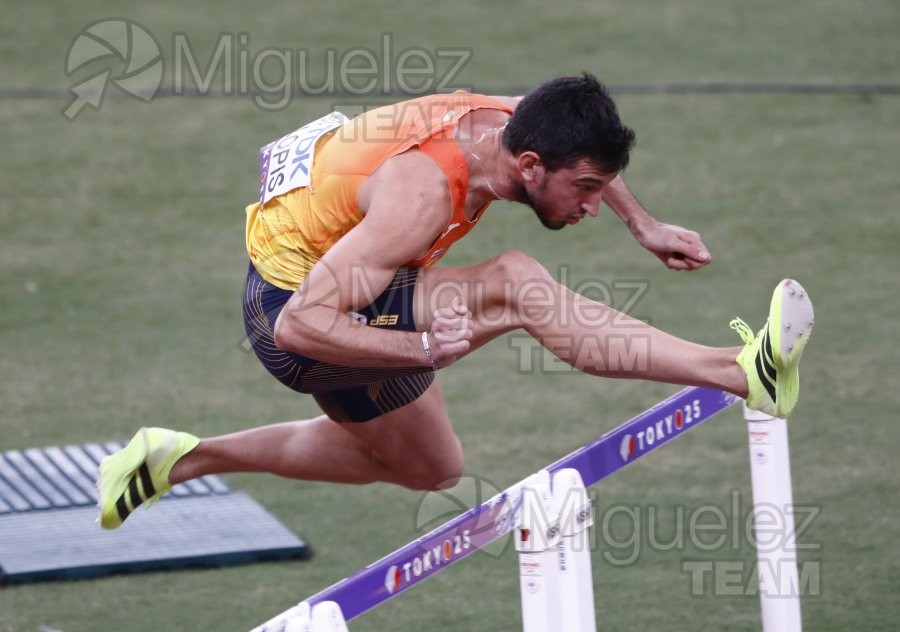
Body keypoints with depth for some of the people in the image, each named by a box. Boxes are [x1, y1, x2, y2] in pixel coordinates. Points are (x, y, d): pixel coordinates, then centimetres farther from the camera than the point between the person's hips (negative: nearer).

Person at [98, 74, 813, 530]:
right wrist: (426, 348, -36)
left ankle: (182, 459, 30)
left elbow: (582, 142, 17)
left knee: (428, 467, 26)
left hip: (320, 279, 9)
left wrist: (644, 225, 11)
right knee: (513, 286, -27)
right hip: (291, 307, -9)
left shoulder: (508, 121, -10)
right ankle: (743, 371, -32)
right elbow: (300, 327, -35)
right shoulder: (425, 193, -33)